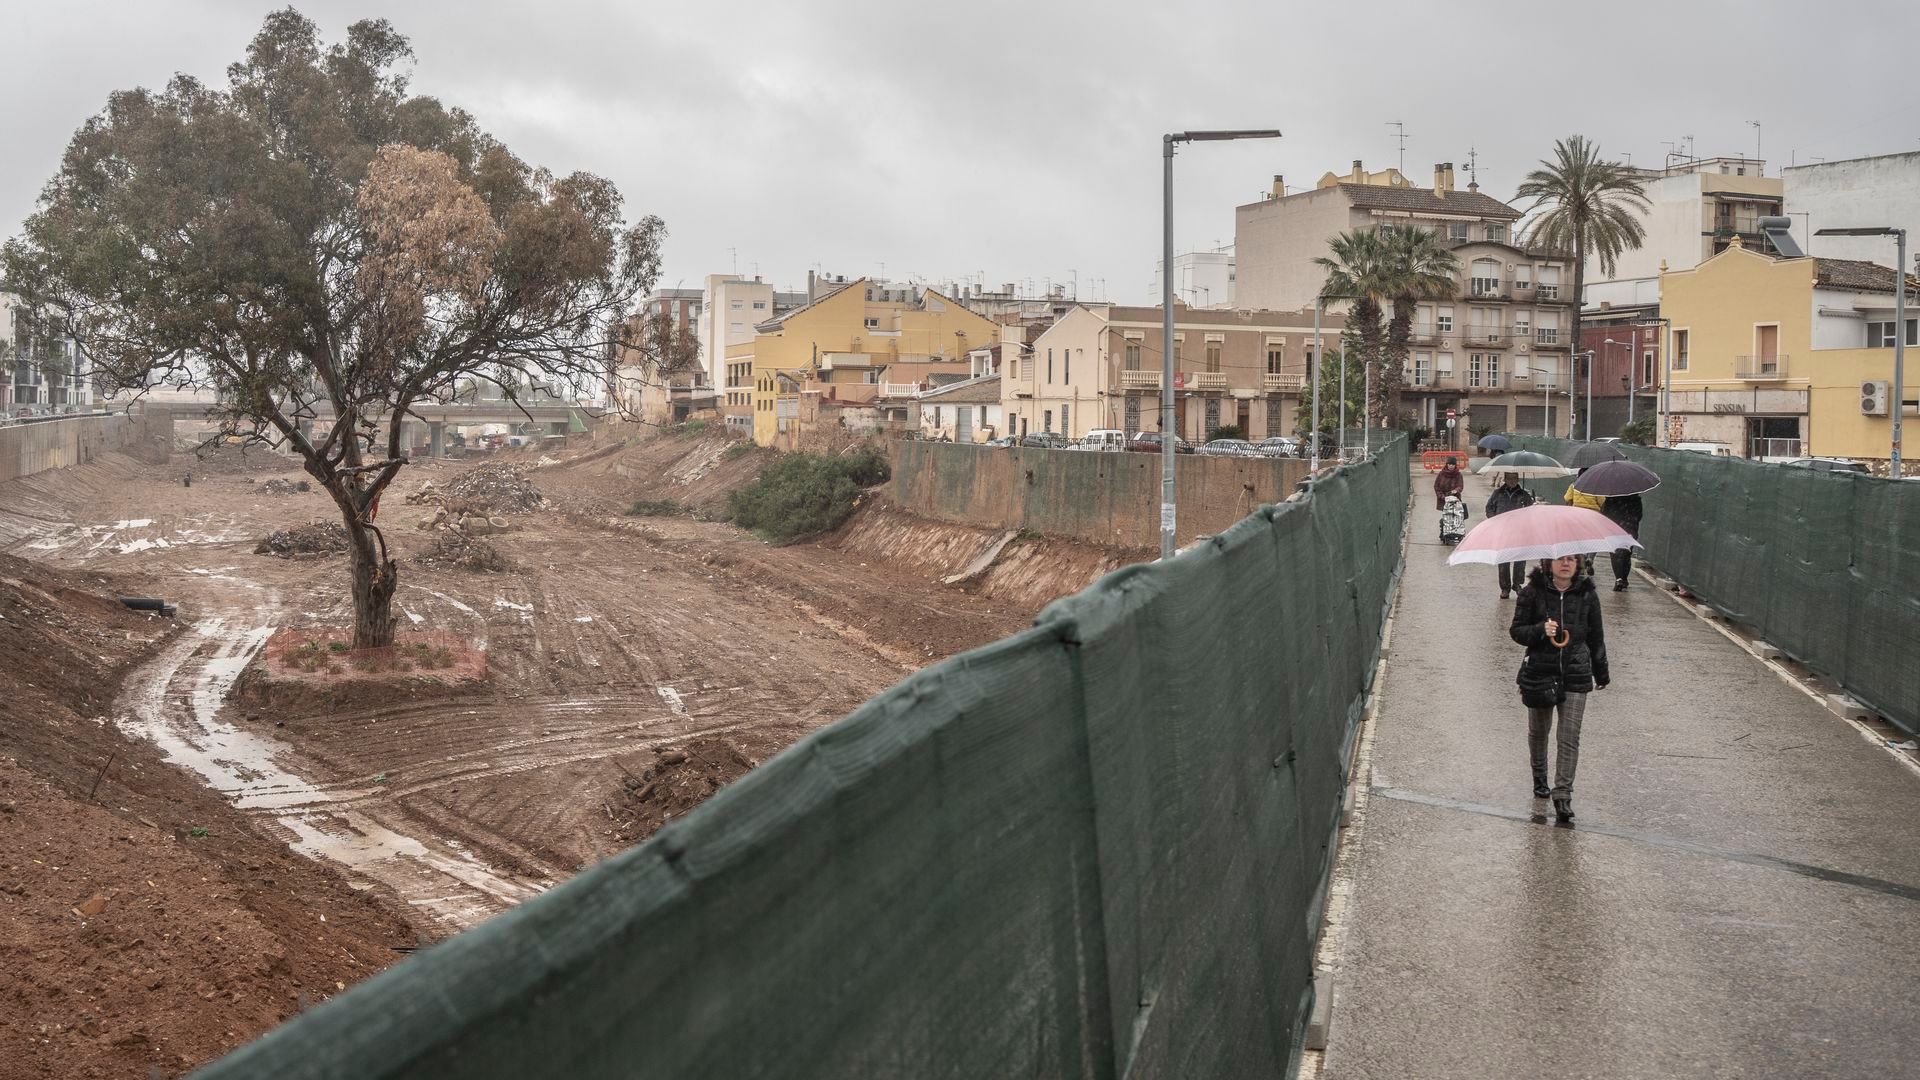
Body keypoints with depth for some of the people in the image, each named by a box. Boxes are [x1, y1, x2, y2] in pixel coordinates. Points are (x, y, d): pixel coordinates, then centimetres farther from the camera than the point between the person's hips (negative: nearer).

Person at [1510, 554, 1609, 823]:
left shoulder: (1587, 594, 1)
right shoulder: (1533, 592, -5)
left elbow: (1596, 636, 11)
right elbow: (1517, 630, -2)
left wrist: (1601, 672, 17)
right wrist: (1540, 630, -22)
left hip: (1576, 675, 0)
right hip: (1540, 672, 0)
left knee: (1569, 737, -6)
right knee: (1538, 731, 16)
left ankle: (1563, 795, -4)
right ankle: (1540, 778, 38)